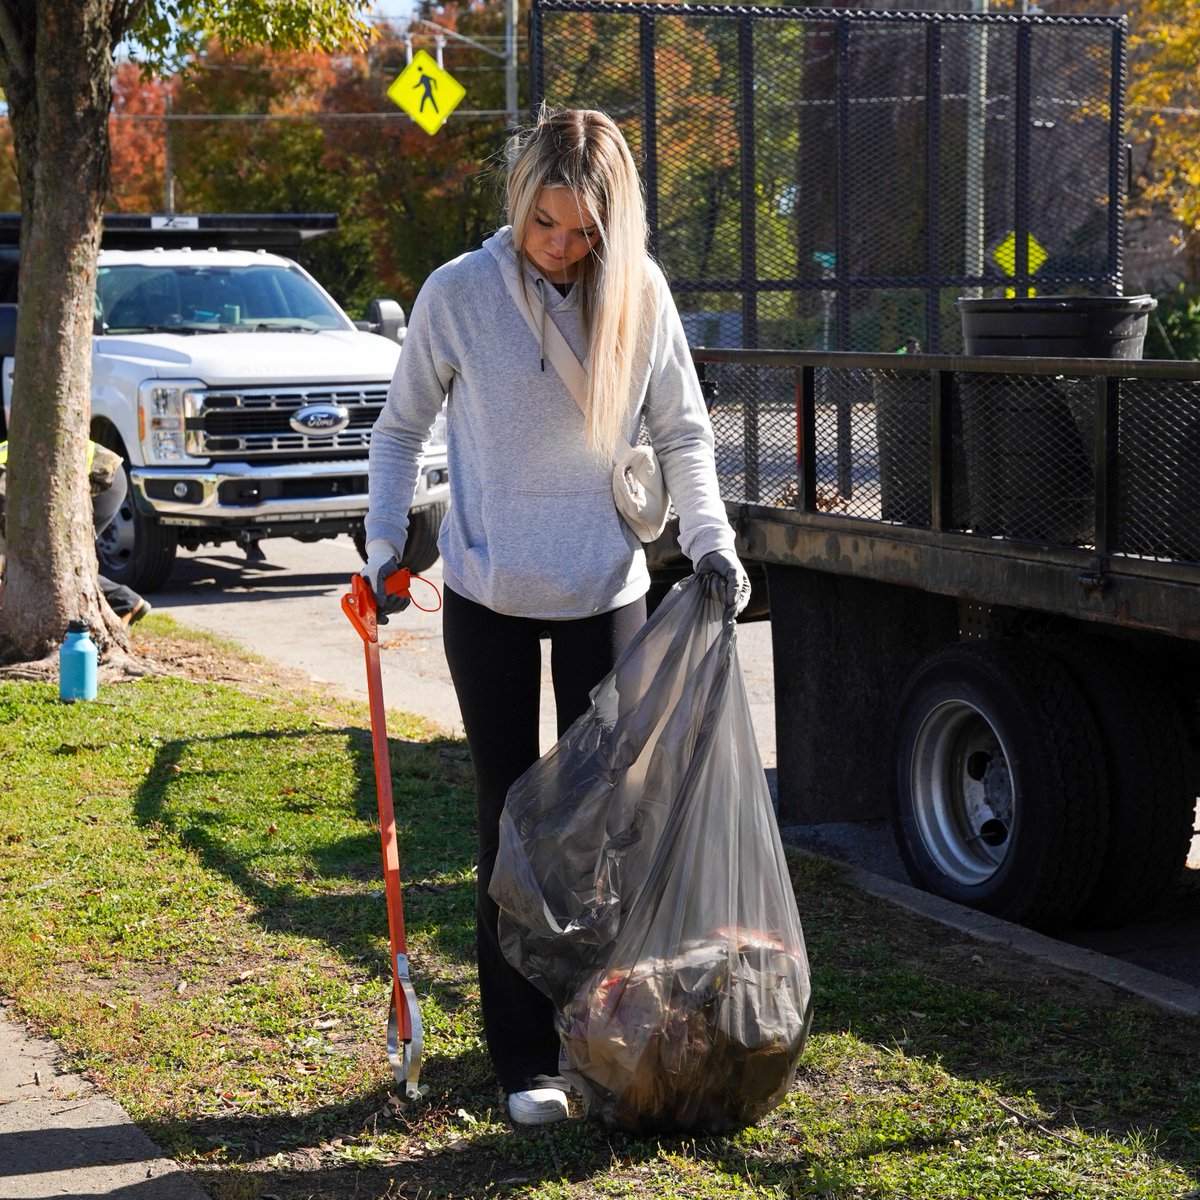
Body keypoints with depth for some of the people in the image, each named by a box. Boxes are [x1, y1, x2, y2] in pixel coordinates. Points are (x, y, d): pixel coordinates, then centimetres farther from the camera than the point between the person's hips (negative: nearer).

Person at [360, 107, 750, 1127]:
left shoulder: (641, 295, -6)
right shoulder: (458, 294, -10)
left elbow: (683, 433, 3)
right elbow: (403, 428, 2)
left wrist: (711, 542, -10)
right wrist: (386, 550, -5)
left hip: (606, 592, 1)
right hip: (489, 599, -1)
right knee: (512, 823, 6)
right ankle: (524, 1059, 14)